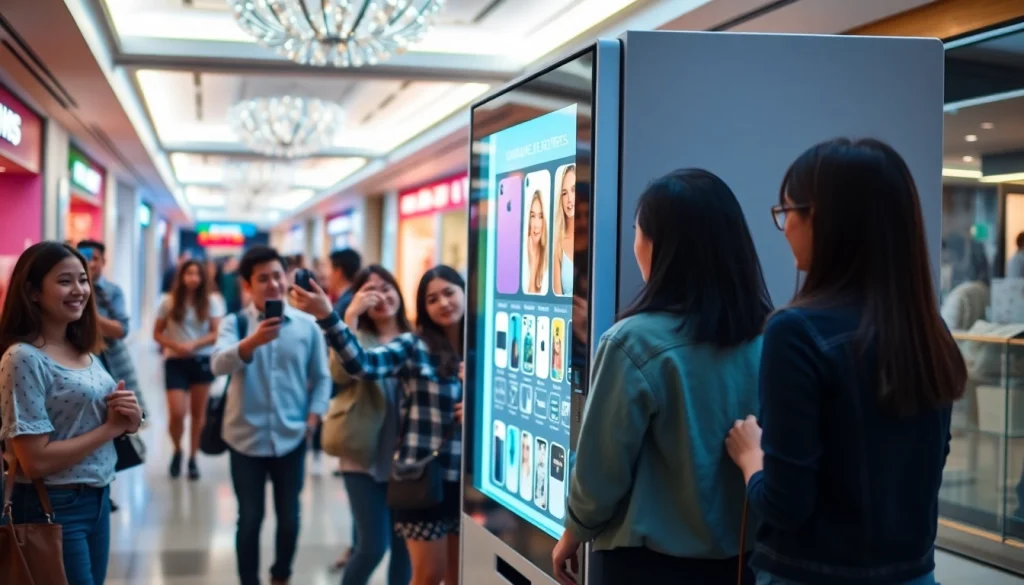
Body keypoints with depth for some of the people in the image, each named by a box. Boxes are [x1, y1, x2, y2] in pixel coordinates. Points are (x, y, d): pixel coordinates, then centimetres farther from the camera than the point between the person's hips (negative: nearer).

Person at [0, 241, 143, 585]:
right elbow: (36, 461, -22)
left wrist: (130, 418, -6)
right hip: (53, 508, -7)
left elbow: (114, 426, 16)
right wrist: (111, 426, -14)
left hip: (98, 499, 8)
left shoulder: (85, 352, 5)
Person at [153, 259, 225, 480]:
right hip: (176, 362, -1)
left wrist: (194, 345, -18)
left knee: (198, 412, 8)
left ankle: (193, 458, 21)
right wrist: (175, 345, -15)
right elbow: (157, 333, 3)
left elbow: (217, 333, -4)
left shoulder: (211, 302, 0)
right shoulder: (169, 303, 0)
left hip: (202, 361, 1)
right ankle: (177, 451, 18)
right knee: (177, 413, -10)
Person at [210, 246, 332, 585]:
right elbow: (218, 365, -24)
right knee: (250, 519, 8)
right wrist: (252, 342, -41)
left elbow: (321, 377, 8)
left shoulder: (307, 326, 0)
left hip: (291, 439, 2)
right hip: (247, 438, -2)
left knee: (289, 518, 12)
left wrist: (314, 416, -6)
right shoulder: (235, 323, -5)